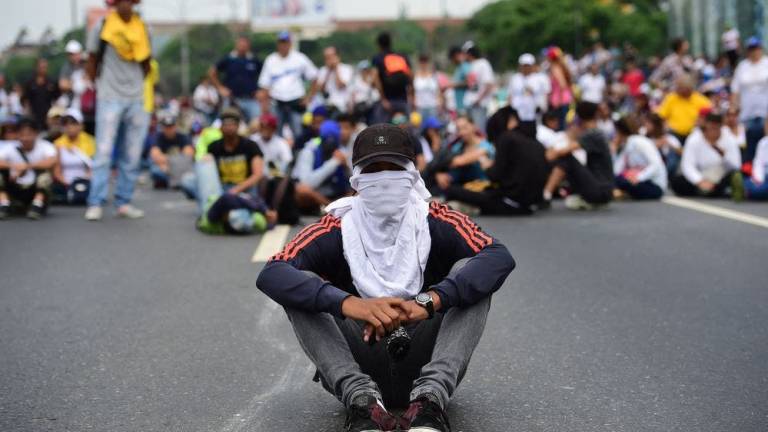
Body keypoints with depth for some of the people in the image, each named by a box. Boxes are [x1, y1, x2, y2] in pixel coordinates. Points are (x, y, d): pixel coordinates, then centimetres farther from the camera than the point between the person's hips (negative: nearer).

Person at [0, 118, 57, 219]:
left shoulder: (45, 146, -9)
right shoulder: (10, 148, -3)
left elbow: (51, 162, -31)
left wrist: (26, 166, -33)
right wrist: (12, 165, -38)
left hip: (37, 192, -2)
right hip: (16, 192, 2)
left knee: (44, 169, -28)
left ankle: (37, 206, -27)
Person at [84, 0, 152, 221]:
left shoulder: (142, 28, 7)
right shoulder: (102, 26, -2)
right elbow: (92, 61, 5)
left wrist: (136, 85, 8)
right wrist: (100, 87, 5)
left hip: (136, 100, 4)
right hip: (110, 99, -3)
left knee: (132, 156, 5)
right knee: (103, 152, -7)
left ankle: (124, 202, 13)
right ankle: (96, 204, -5)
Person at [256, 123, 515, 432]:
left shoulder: (433, 223, -2)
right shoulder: (338, 229, -2)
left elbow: (500, 258, -20)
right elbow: (271, 275, -19)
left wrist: (428, 302, -35)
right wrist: (349, 304, -36)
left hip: (425, 365, 0)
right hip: (357, 368, 0)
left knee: (469, 271, -18)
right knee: (302, 285, -18)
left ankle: (430, 397, -34)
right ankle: (361, 398, -36)